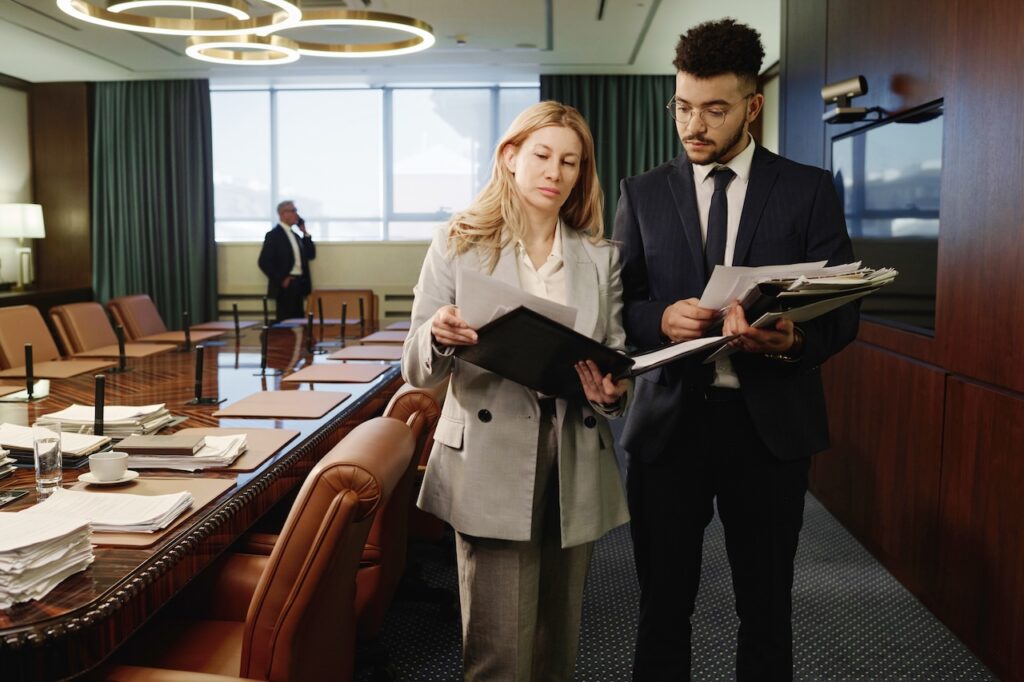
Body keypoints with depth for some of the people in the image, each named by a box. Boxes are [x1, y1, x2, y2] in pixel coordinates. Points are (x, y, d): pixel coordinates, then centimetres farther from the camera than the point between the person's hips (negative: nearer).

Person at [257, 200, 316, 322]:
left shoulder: (295, 235, 17)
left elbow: (311, 255, 14)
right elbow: (264, 262, -12)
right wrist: (281, 280, -14)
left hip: (299, 284, 8)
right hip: (286, 285, -7)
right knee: (285, 320, -7)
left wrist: (305, 233, 6)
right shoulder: (274, 235, -6)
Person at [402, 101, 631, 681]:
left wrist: (612, 390, -15)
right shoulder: (459, 246, 1)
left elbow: (620, 359, 8)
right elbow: (418, 370, -1)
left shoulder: (602, 257, 9)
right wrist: (438, 337, -23)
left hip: (577, 468, 3)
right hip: (491, 464, -3)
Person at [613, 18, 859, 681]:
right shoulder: (642, 194, 6)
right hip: (670, 420, 1)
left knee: (767, 602, 12)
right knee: (664, 600, 10)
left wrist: (793, 340, -21)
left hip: (770, 422, 0)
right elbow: (617, 304, 6)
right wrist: (660, 319, -16)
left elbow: (843, 310, 1)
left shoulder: (809, 190, 3)